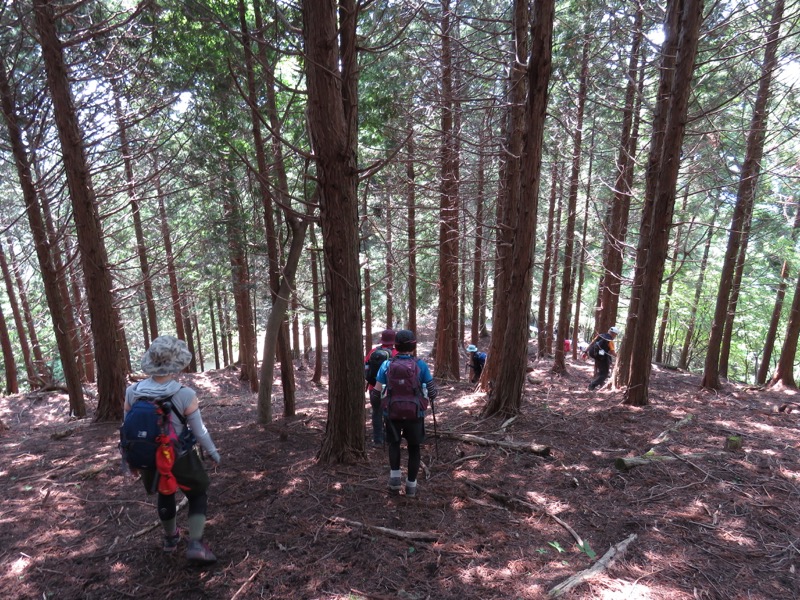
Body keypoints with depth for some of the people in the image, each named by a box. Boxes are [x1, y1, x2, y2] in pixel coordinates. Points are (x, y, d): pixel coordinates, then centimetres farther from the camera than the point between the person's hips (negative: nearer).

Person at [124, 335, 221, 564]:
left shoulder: (132, 392, -14)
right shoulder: (185, 395, -25)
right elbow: (199, 431, -15)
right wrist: (212, 451, 3)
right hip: (180, 459, -4)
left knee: (165, 494, 32)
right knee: (198, 495, 20)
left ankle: (170, 537, 49)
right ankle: (195, 544, 7)